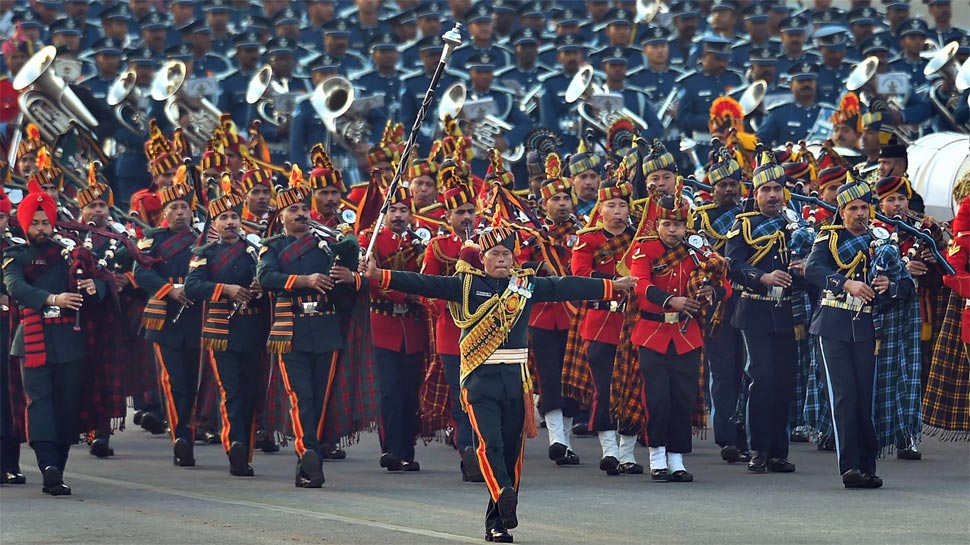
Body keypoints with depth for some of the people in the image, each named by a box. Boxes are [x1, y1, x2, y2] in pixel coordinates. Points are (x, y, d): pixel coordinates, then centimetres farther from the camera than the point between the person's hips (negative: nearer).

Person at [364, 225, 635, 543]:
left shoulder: (527, 284, 10)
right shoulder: (465, 284, 0)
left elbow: (567, 287, 19)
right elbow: (424, 284, -8)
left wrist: (613, 287, 24)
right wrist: (380, 276, -20)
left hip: (515, 377, 3)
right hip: (480, 379, -3)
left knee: (511, 449, 5)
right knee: (489, 442, -20)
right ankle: (504, 495, -37)